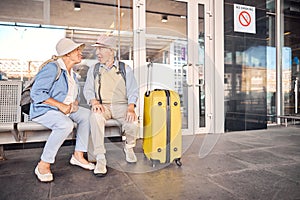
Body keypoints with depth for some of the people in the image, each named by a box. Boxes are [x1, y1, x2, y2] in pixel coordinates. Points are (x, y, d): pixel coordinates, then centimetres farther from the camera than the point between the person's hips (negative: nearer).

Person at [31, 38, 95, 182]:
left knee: (88, 114, -13)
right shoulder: (52, 68, -15)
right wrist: (60, 105, -24)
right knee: (66, 124, -36)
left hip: (65, 109, 8)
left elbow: (75, 94, 22)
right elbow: (36, 93, -21)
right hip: (43, 110, -8)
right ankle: (43, 165, -18)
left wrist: (74, 103, -2)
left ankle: (78, 155, -4)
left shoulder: (71, 72, 13)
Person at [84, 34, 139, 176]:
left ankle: (129, 147, 2)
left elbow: (133, 91, 1)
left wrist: (130, 108, -17)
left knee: (132, 120, -31)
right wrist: (94, 101, -15)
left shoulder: (125, 69, 10)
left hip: (121, 105, -1)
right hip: (102, 105, 1)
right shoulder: (93, 69, 16)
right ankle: (100, 158, -27)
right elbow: (88, 90, 8)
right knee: (95, 116, -34)